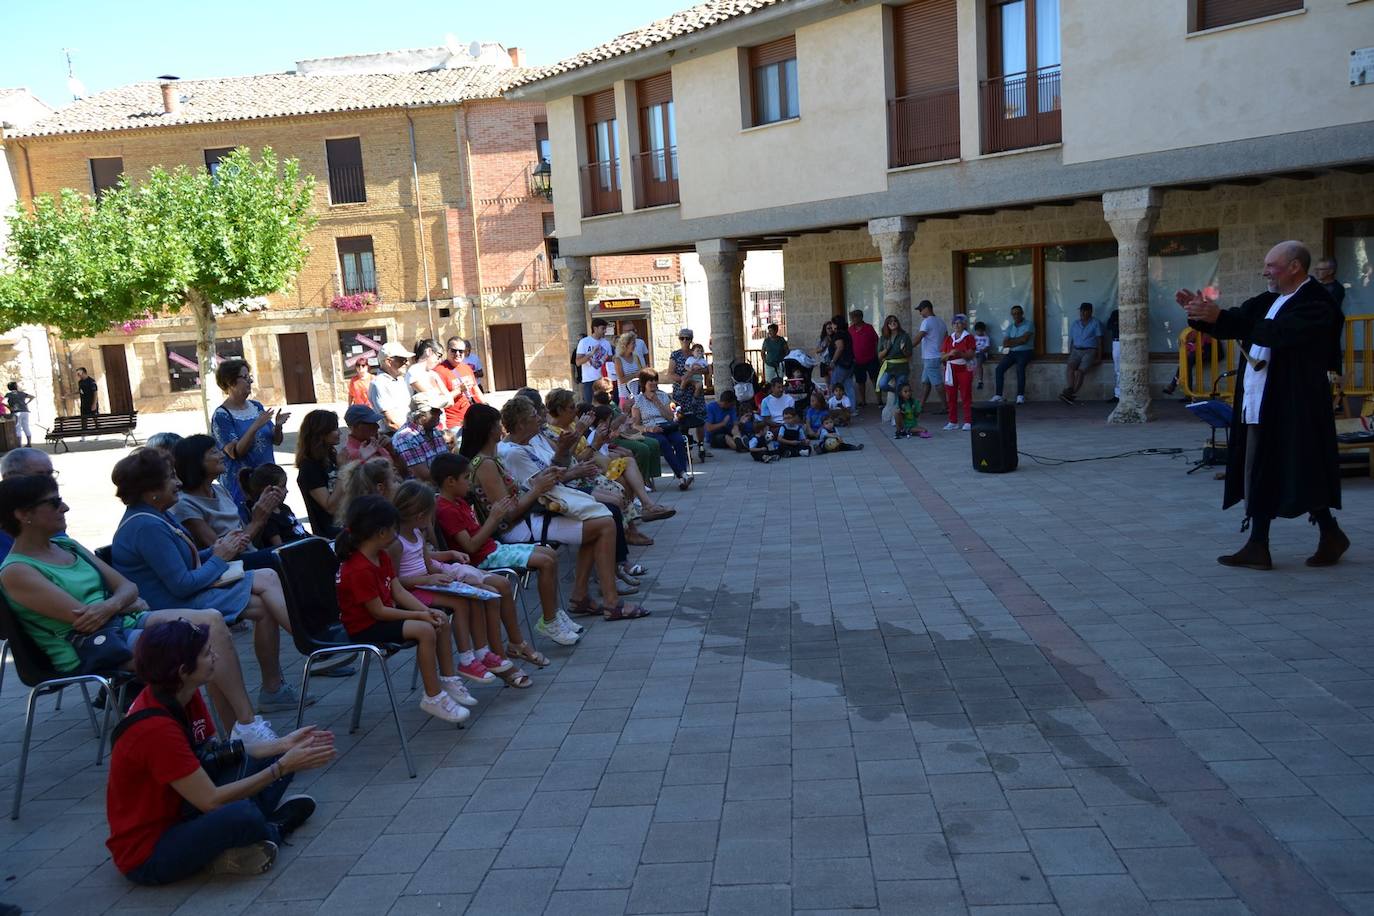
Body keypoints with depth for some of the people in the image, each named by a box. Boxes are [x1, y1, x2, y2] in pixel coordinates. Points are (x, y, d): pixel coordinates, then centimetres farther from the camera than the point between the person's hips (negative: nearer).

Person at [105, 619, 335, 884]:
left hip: (180, 816, 9)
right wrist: (282, 767, -22)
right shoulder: (155, 729, -30)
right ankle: (271, 831, -1)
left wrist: (283, 746, -2)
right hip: (147, 855, -9)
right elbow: (211, 800, -27)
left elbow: (218, 752, 9)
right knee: (241, 815, -34)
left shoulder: (185, 697, -3)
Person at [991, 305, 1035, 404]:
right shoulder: (1010, 327, 16)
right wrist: (1018, 341, -9)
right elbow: (1005, 343, 6)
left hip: (1025, 352, -5)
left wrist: (1011, 341, 0)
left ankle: (1020, 395, -31)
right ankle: (998, 395, -18)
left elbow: (1024, 339, -12)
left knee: (1020, 367, -33)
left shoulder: (1029, 324, 0)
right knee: (999, 368, -18)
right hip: (1011, 352, 5)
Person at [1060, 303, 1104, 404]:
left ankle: (1071, 394, -35)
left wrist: (1099, 357, -6)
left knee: (1080, 371, -27)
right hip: (1076, 351, 3)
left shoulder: (1096, 323, 7)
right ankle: (1070, 391, -44)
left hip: (1089, 351, -3)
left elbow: (1099, 341, 3)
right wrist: (1070, 354, 4)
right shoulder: (1074, 324, 19)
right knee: (1069, 367, -28)